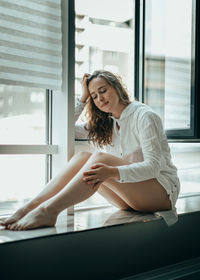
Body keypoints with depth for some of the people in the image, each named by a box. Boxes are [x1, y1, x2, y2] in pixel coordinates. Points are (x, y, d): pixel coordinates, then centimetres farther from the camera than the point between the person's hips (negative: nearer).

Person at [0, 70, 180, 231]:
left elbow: (153, 165, -19)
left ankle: (49, 210, -42)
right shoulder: (105, 124, 14)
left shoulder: (144, 116, -8)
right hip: (130, 197, 6)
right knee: (83, 157, -19)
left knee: (100, 157, -30)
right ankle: (30, 207, -30)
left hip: (163, 190, -5)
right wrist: (83, 98, 6)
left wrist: (113, 172, -35)